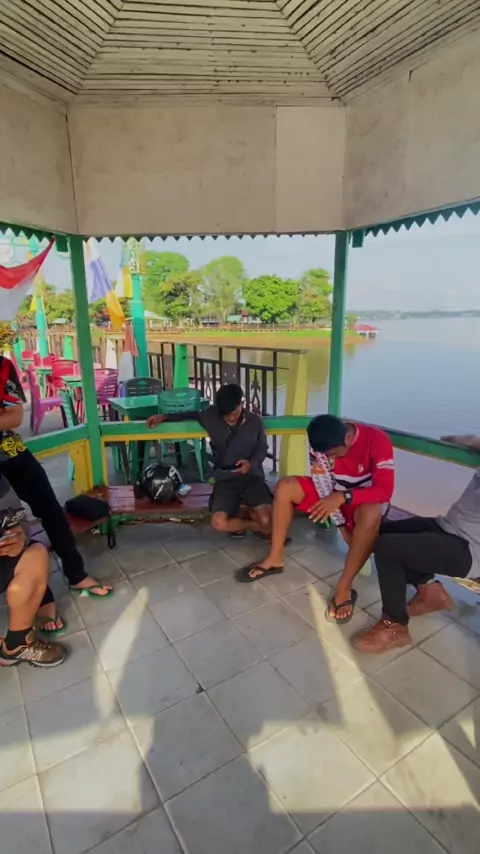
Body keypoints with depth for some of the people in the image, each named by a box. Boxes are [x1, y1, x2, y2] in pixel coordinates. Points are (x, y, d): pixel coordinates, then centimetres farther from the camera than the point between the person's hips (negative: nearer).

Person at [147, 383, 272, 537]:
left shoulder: (255, 422, -5)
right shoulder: (211, 415, -4)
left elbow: (262, 450, 9)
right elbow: (193, 415, 17)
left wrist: (251, 463, -13)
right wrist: (164, 417, 8)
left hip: (251, 476, -1)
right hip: (225, 478, 1)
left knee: (267, 521, -23)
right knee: (219, 522, -24)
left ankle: (250, 510, 13)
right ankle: (255, 525, 3)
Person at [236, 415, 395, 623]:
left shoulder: (377, 441, -29)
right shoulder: (325, 442, -17)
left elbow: (384, 490, -35)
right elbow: (321, 481, -14)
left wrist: (343, 497, -47)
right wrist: (340, 522, -19)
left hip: (365, 500, -4)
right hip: (334, 494, 4)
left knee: (371, 514, -41)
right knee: (285, 486, -15)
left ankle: (344, 587, -27)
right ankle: (275, 558, -7)